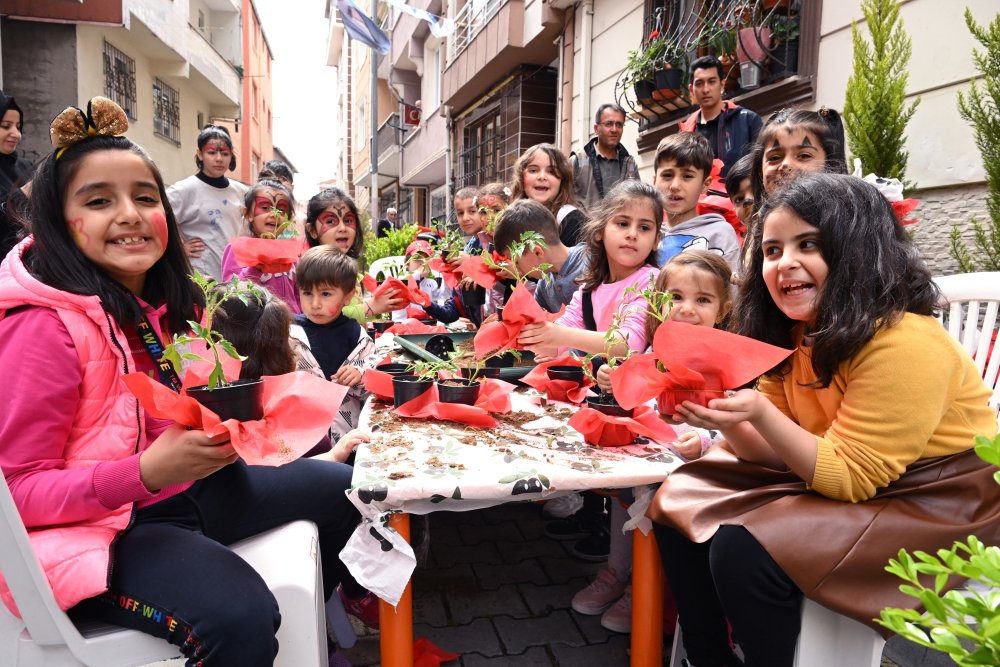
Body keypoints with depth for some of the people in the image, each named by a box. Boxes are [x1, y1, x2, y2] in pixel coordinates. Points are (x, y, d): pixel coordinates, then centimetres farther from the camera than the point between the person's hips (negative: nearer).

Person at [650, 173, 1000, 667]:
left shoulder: (902, 344, -25)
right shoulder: (795, 333, -2)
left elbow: (849, 478, -22)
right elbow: (780, 452, 0)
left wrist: (760, 414, -35)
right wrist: (728, 419, -20)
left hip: (931, 509, -8)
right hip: (826, 479, 8)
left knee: (743, 549, -27)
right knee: (680, 502, -2)